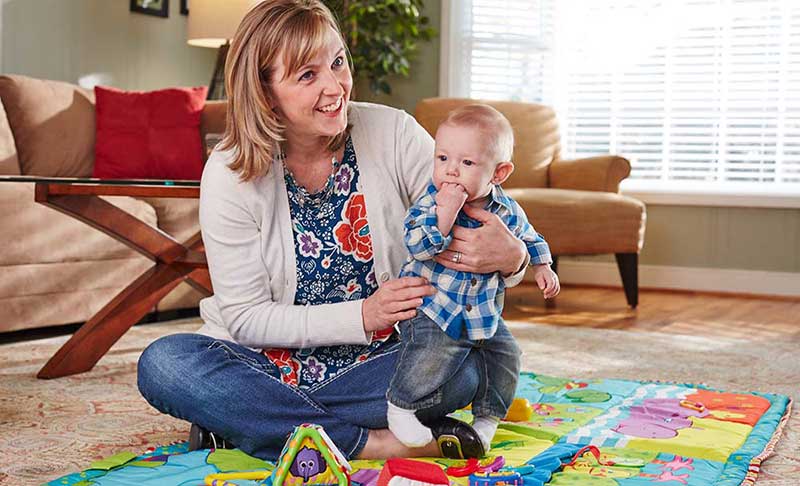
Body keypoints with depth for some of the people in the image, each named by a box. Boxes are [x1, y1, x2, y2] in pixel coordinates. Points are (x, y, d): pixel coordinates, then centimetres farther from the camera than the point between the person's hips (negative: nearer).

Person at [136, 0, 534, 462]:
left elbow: (474, 231, -7)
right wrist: (362, 315, -24)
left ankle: (246, 423, -18)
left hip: (376, 363, 1)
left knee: (464, 366, -28)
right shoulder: (230, 174, -11)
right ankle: (371, 442, -24)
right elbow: (245, 317, -12)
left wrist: (510, 256, -32)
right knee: (163, 363, -27)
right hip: (269, 364, 0)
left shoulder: (394, 134, -8)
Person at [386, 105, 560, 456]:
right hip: (431, 304, -5)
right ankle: (400, 406, -6)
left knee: (505, 353, 4)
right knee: (437, 348, -26)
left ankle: (487, 418, 24)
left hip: (484, 311, 5)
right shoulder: (430, 201, -15)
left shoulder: (508, 211, -3)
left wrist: (541, 267, 9)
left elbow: (529, 238, 19)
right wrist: (444, 214, -39)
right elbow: (417, 245, -31)